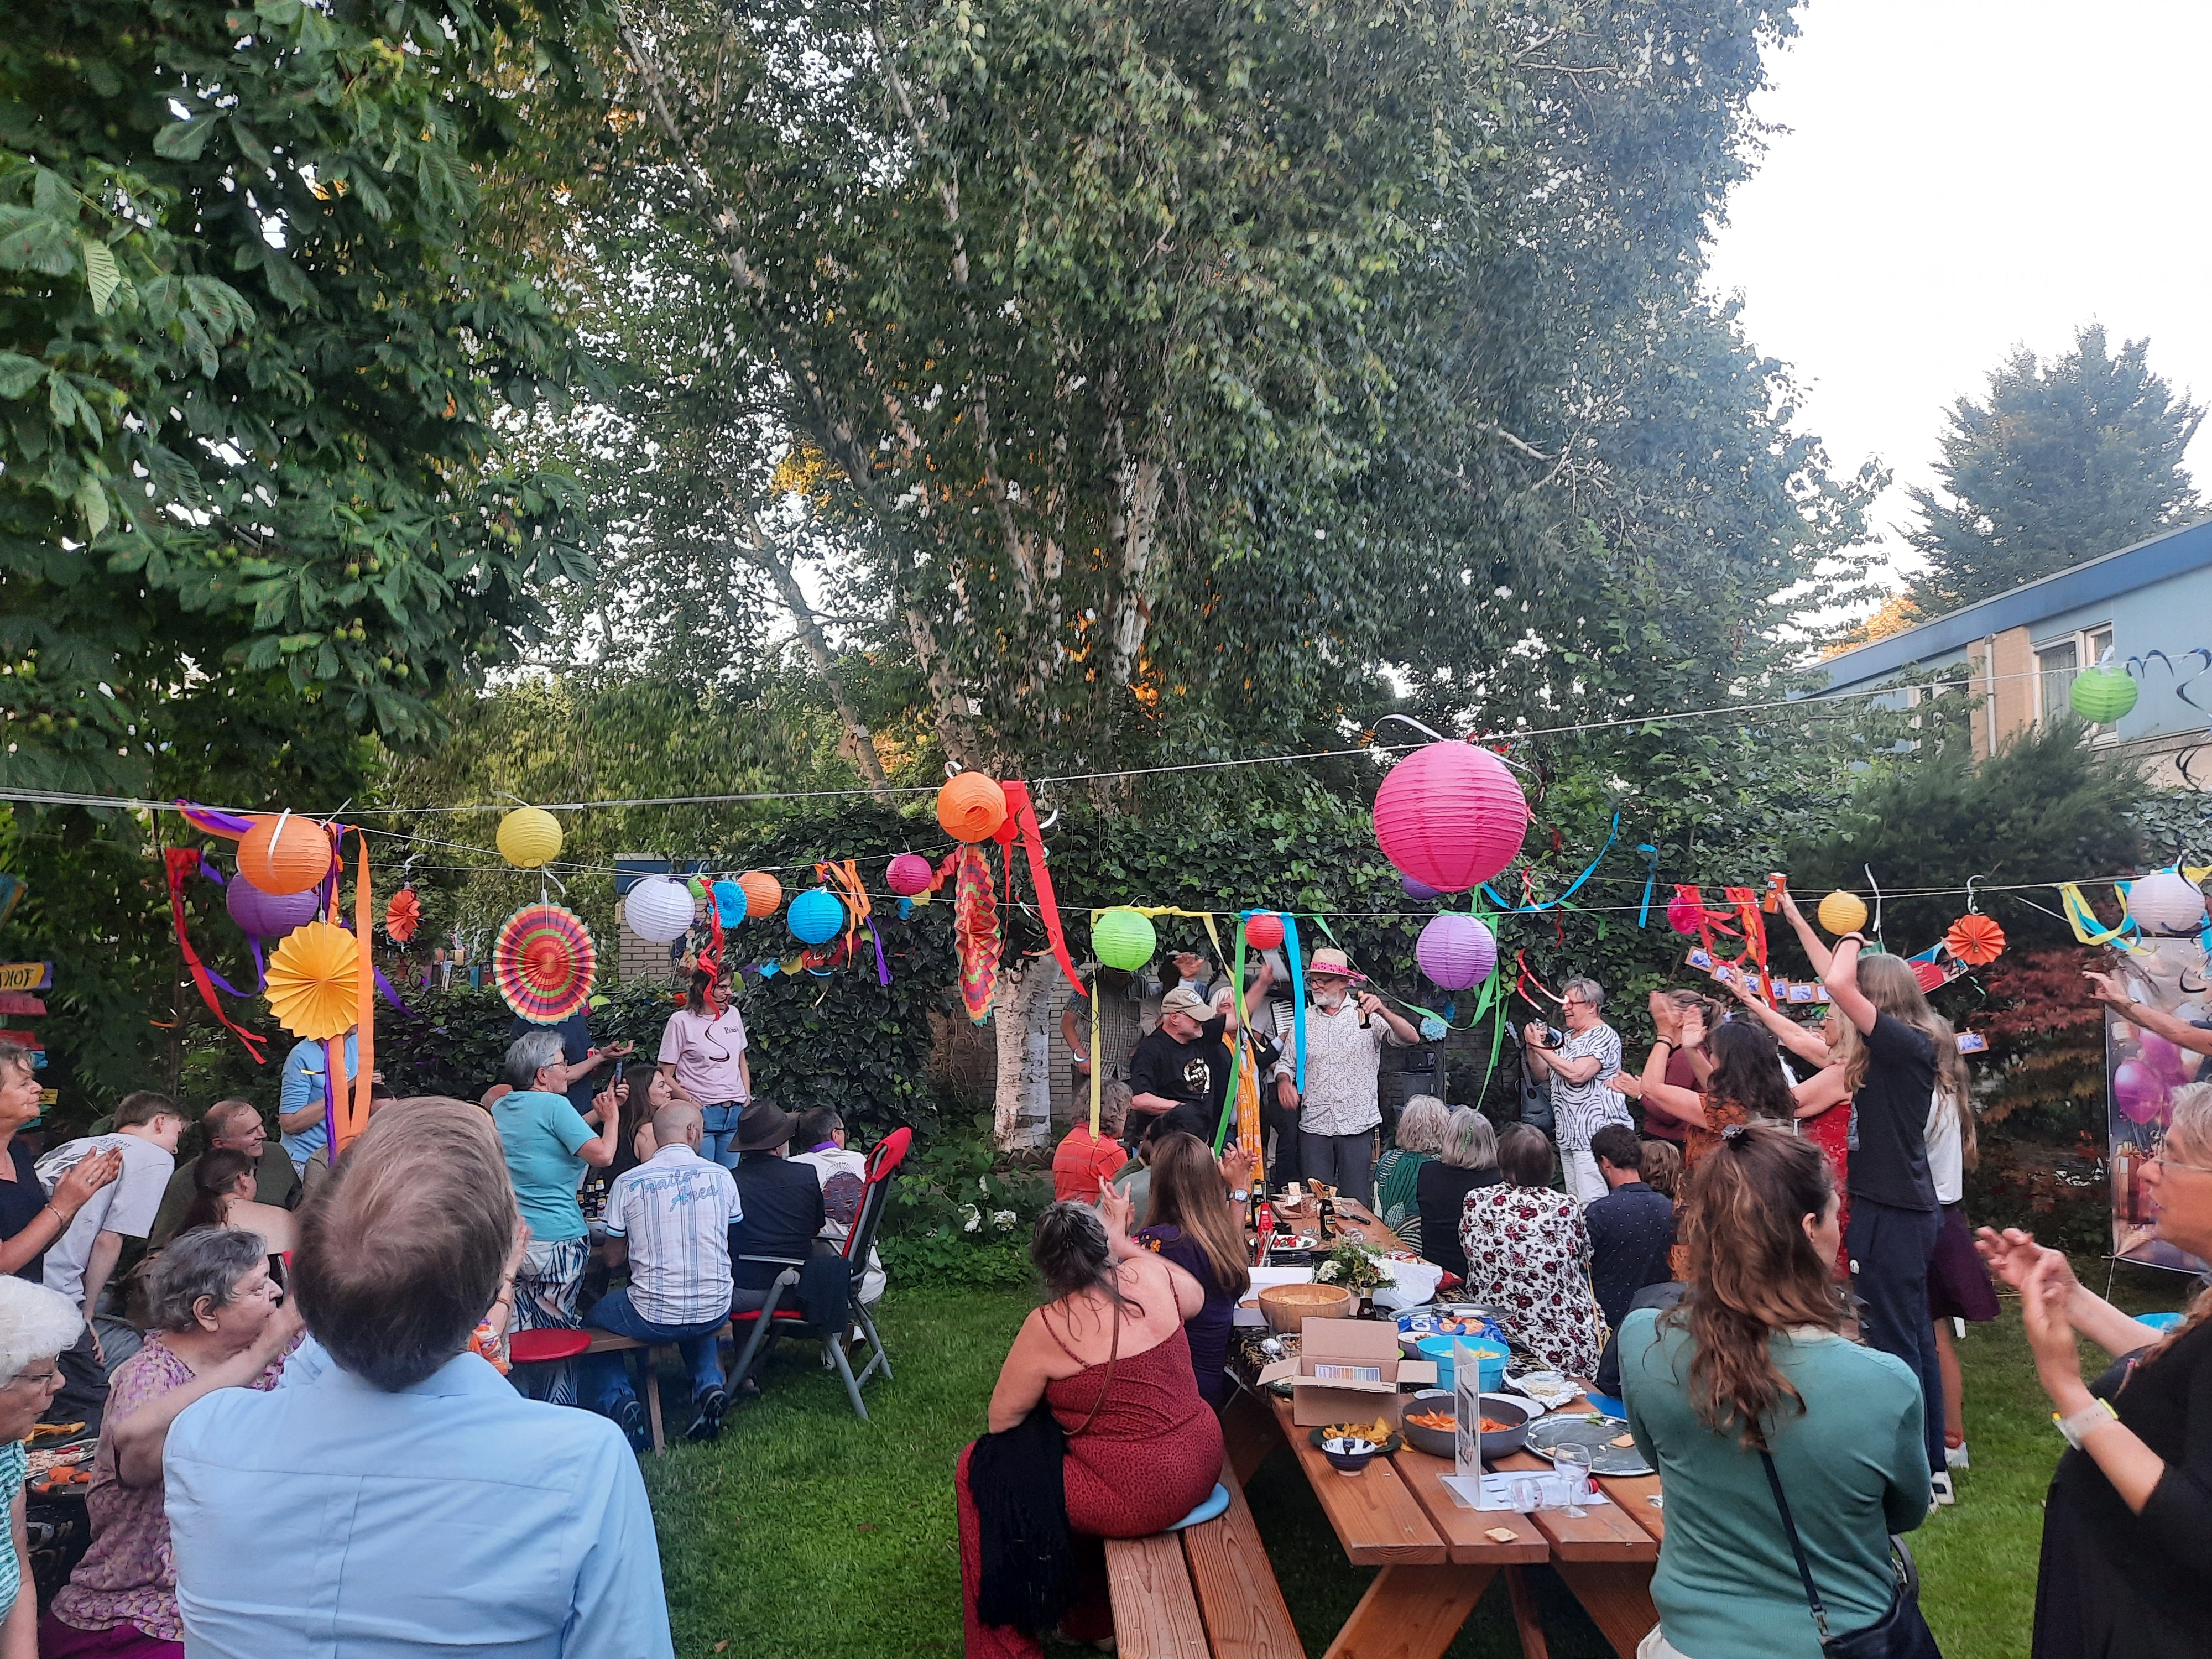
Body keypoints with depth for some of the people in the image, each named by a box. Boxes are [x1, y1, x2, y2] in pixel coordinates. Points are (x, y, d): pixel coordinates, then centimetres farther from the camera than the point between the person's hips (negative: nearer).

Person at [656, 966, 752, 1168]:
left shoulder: (733, 1014, 9)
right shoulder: (681, 1021, -5)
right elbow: (665, 1076, -4)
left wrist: (748, 1099, 11)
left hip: (735, 1113, 5)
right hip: (701, 1113, -5)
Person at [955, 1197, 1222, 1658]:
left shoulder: (1048, 1328, -18)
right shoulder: (1150, 1275, -6)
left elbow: (1001, 1420, -6)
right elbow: (1196, 1297, 19)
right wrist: (1124, 1242, 21)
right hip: (1203, 1464, 7)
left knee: (976, 1471, 9)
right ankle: (1090, 1620, 40)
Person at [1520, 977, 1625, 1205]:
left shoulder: (1603, 1036, -9)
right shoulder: (1567, 1037, 18)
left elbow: (1577, 1074, -23)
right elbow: (1542, 1076, 20)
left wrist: (1540, 1047, -16)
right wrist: (1532, 1047, 3)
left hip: (1596, 1134, -9)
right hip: (1569, 1135, 9)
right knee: (1573, 1205, 9)